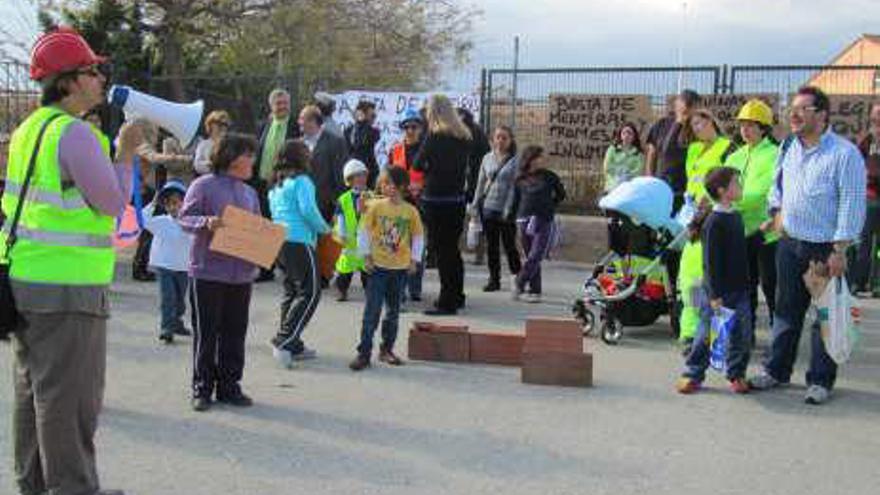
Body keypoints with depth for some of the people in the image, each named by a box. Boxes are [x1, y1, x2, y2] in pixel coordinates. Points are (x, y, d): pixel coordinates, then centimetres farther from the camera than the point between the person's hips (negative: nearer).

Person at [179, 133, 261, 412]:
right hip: (208, 272, -5)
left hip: (242, 274, 6)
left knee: (235, 333, 9)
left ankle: (229, 386, 18)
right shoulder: (204, 185, -2)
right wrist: (206, 223, -23)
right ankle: (202, 388, 10)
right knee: (206, 333, 1)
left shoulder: (250, 193, 16)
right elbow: (185, 218, -6)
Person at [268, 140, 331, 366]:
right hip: (299, 242, -9)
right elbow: (308, 209, -18)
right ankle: (284, 341, -14)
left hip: (279, 241, 9)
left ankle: (293, 346, 16)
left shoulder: (277, 184, 17)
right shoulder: (302, 180, -9)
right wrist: (324, 228, -4)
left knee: (291, 291, 14)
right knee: (310, 293, -5)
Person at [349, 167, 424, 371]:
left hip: (400, 268, 2)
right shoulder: (376, 207, -5)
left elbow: (418, 236, 9)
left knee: (393, 311, 11)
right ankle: (364, 352, 1)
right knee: (372, 311, -4)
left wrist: (414, 260, 4)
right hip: (378, 266, -2)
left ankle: (387, 349, 23)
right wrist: (366, 256, -5)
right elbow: (363, 231, -1)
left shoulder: (411, 211, -1)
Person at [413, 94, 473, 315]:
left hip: (436, 199, -7)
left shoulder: (435, 136, -12)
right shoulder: (464, 137, 7)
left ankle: (447, 302, 1)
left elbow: (417, 164, -8)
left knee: (442, 250, -1)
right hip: (458, 198, 7)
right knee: (453, 249, 18)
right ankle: (456, 296, 28)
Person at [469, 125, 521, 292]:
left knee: (509, 245, 2)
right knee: (491, 246, 10)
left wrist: (508, 208, -15)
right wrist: (475, 204, 10)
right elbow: (481, 182, 13)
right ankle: (494, 279, 18)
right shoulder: (487, 158, 8)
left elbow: (514, 186, -9)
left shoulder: (515, 160, -6)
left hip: (505, 210, -4)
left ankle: (517, 277, 15)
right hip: (488, 208, 4)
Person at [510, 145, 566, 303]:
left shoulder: (549, 176, 3)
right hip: (525, 222, 2)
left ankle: (519, 285, -4)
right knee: (531, 258, 5)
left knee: (534, 257, -11)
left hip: (545, 222, -2)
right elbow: (515, 202, 14)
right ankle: (535, 291, 9)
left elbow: (561, 194, 15)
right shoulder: (520, 179, 7)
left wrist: (548, 206, 13)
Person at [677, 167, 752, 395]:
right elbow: (710, 261, -18)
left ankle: (737, 374, 21)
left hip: (739, 288, 8)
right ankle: (693, 374, 15)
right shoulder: (713, 221, -17)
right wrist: (715, 294, -19)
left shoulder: (736, 216, 10)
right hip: (718, 291, -8)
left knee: (741, 334, 9)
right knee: (707, 333, 2)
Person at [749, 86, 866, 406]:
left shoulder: (844, 153, -13)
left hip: (826, 249, -6)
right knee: (786, 311, 14)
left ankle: (820, 380, 14)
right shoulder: (788, 148, 8)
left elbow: (852, 205, -14)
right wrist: (777, 210, 8)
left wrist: (839, 251, -17)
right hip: (790, 244, 6)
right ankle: (777, 371, 25)